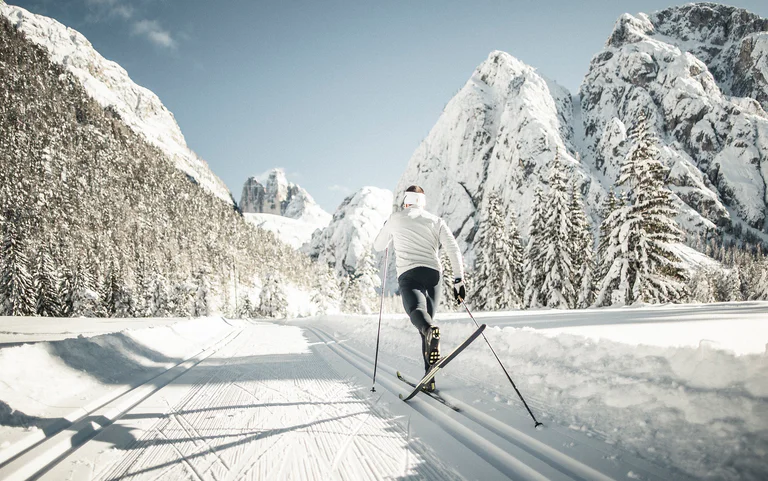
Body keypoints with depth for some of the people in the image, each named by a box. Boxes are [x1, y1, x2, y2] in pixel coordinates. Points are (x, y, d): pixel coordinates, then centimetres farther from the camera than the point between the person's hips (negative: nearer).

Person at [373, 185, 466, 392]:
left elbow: (378, 246, 27)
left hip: (408, 274, -3)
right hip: (433, 274, 3)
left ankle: (430, 330, -62)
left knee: (417, 310, -24)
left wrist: (386, 228, 45)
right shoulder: (436, 220, 17)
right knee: (427, 322, 13)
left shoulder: (395, 219, 15)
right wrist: (458, 279, 3)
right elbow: (453, 249, 3)